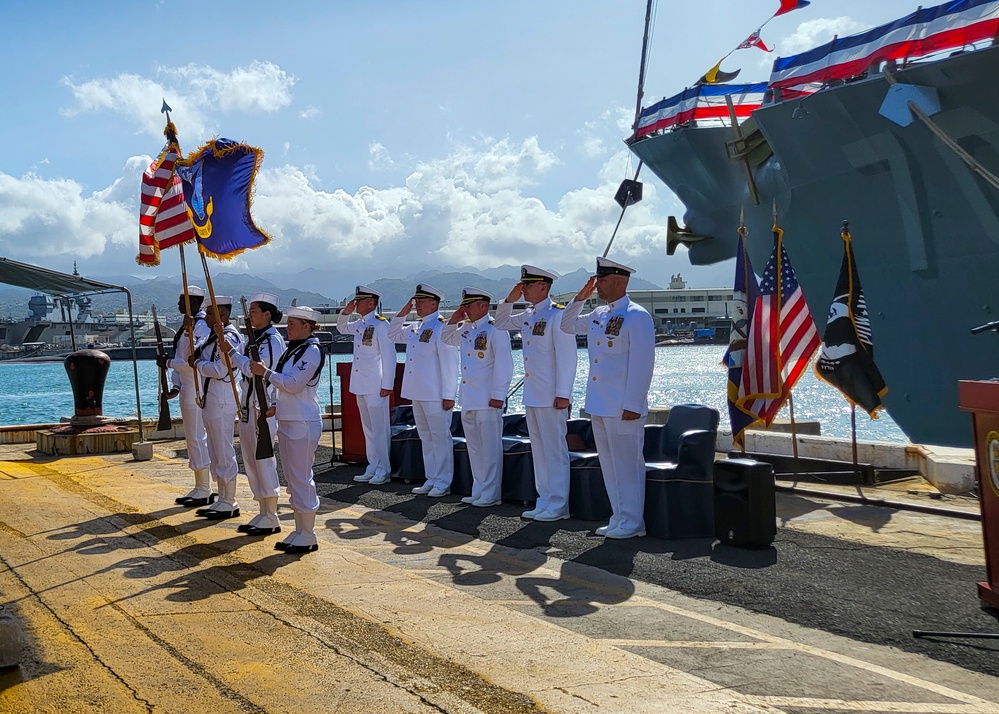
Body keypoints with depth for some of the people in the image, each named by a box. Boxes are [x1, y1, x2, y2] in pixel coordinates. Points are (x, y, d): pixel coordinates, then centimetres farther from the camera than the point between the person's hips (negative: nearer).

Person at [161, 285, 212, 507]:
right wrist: (176, 384, 9)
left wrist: (168, 363, -13)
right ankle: (199, 487, 21)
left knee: (197, 438, -7)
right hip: (187, 391, 10)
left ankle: (205, 490, 0)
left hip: (197, 391, -10)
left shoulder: (202, 326, -15)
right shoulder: (186, 326, 17)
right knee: (192, 438, 13)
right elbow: (180, 357, 18)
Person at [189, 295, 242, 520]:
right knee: (216, 454, 15)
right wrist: (197, 360, -2)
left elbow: (220, 369, -24)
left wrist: (197, 364, -9)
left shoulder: (229, 337, -15)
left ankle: (230, 503, 5)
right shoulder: (216, 336, 16)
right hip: (211, 400, 10)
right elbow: (207, 362, 19)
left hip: (222, 402, -10)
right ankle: (222, 500, 24)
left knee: (224, 453, -3)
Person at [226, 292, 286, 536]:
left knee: (264, 461, -4)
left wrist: (231, 351, -18)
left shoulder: (273, 340, -13)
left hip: (264, 408, -9)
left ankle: (271, 519, 6)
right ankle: (263, 514, 23)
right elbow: (232, 364, 14)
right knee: (251, 462, 13)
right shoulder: (252, 338, 14)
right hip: (247, 406, 9)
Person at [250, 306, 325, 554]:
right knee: (292, 478, 13)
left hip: (303, 424, -10)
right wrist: (275, 407, 10)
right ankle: (299, 531, 22)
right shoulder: (293, 350, 16)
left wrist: (265, 372, -11)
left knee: (301, 478, -6)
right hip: (287, 421, 10)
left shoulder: (312, 351, -12)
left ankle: (308, 535, 3)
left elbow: (293, 384, -20)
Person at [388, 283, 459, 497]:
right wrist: (402, 313, 14)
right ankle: (431, 479, 23)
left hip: (435, 396, -9)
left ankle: (443, 482, 7)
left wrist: (448, 395, -17)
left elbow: (449, 363, -15)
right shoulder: (415, 327, 13)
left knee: (440, 438, -1)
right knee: (426, 437, 14)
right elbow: (393, 334, 30)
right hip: (417, 393, 9)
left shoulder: (442, 327, -12)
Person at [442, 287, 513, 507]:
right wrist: (454, 319, 13)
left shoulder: (495, 329, -12)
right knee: (475, 448, 14)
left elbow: (504, 364, -16)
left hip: (487, 400, -9)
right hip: (468, 399, 9)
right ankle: (479, 491, 23)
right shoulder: (466, 329, 13)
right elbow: (447, 338, 31)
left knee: (490, 448, -2)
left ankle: (491, 495, 5)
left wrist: (498, 395, -18)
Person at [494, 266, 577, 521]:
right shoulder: (528, 316, 12)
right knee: (539, 449, 13)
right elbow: (501, 323, 28)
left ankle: (558, 505, 6)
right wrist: (509, 300, 11)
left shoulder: (557, 315, -12)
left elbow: (566, 356, -16)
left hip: (551, 397, -9)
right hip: (532, 395, 9)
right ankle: (545, 501, 22)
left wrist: (563, 394, -18)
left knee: (554, 449, -1)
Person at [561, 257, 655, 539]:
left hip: (623, 407, -8)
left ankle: (632, 522, 9)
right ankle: (619, 518, 23)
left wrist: (632, 405, -19)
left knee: (627, 463, -1)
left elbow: (642, 364, -16)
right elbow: (568, 325, 28)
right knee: (609, 463, 13)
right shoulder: (599, 315, 13)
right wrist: (580, 297, 13)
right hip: (599, 405, 8)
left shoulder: (637, 317, -11)